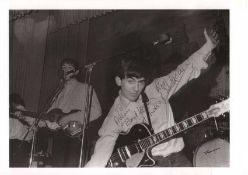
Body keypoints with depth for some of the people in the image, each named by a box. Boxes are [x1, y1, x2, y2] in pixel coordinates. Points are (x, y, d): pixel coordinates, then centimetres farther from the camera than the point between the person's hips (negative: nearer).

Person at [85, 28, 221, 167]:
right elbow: (105, 143, -13)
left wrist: (209, 45, -1)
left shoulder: (156, 90, 5)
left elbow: (184, 71, 6)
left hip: (175, 156, 3)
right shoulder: (115, 115, -2)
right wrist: (91, 169, -31)